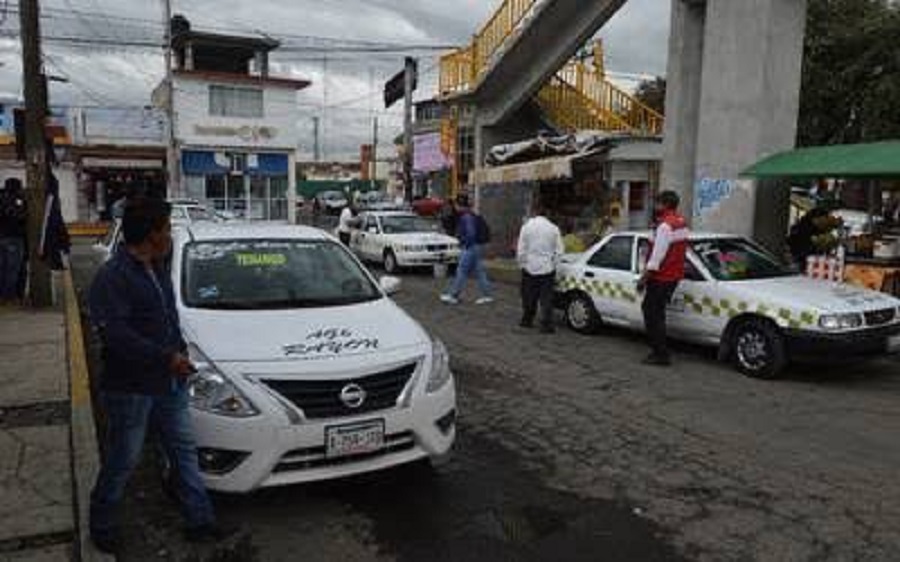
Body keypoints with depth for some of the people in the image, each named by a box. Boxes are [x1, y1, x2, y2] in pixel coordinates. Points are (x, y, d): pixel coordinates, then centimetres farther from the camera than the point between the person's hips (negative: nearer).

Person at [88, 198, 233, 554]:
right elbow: (114, 333, -26)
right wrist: (166, 357, -26)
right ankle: (101, 524, 31)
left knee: (184, 451, 13)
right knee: (122, 460, 8)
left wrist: (179, 352, 10)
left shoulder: (157, 269, 10)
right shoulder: (112, 277, -17)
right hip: (131, 388, -8)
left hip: (169, 383, 8)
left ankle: (200, 521, 24)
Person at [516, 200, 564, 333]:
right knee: (546, 298, 2)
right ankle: (546, 325, -1)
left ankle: (527, 321, 27)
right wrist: (553, 264, 11)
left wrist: (522, 264, 9)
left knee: (529, 297, 14)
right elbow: (559, 251, -1)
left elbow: (521, 250, -4)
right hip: (547, 268, 0)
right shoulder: (553, 228, -4)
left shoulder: (527, 226, -7)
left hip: (530, 268, 0)